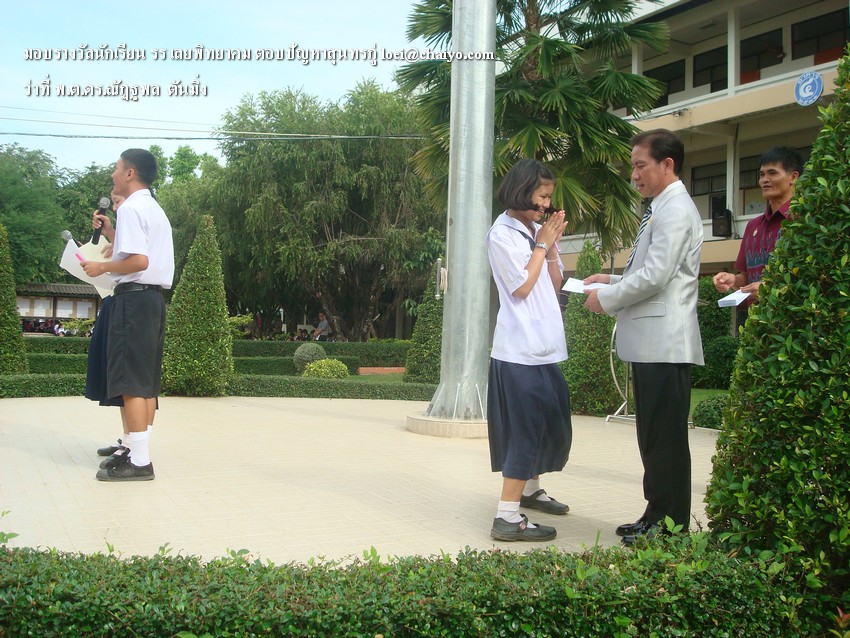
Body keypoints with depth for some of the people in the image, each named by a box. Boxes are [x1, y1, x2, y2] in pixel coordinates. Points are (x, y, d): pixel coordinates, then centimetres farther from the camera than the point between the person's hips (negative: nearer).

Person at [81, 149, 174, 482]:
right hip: (154, 297, 10)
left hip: (134, 297, -10)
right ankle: (139, 451, 13)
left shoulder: (130, 208, -10)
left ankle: (139, 462, -11)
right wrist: (113, 233, 24)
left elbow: (139, 261, -20)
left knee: (130, 381, -9)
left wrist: (102, 267, -7)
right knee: (146, 381, 10)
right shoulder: (155, 210, 20)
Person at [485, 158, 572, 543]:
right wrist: (542, 245, -6)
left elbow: (555, 284, 13)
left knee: (551, 421, 18)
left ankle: (530, 489, 36)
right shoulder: (502, 234, -8)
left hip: (545, 345, 9)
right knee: (525, 427, -11)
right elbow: (521, 287, -13)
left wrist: (552, 247, 0)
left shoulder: (537, 231, 14)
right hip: (520, 348, -9)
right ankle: (507, 518, -9)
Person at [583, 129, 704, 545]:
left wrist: (607, 299, -8)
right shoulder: (661, 210, 19)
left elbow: (656, 276, -20)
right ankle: (656, 515, 24)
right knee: (653, 437, 15)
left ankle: (671, 526, 4)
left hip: (665, 344, -10)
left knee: (665, 439, -4)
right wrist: (613, 280, 12)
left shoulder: (676, 211, -12)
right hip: (650, 343, 10)